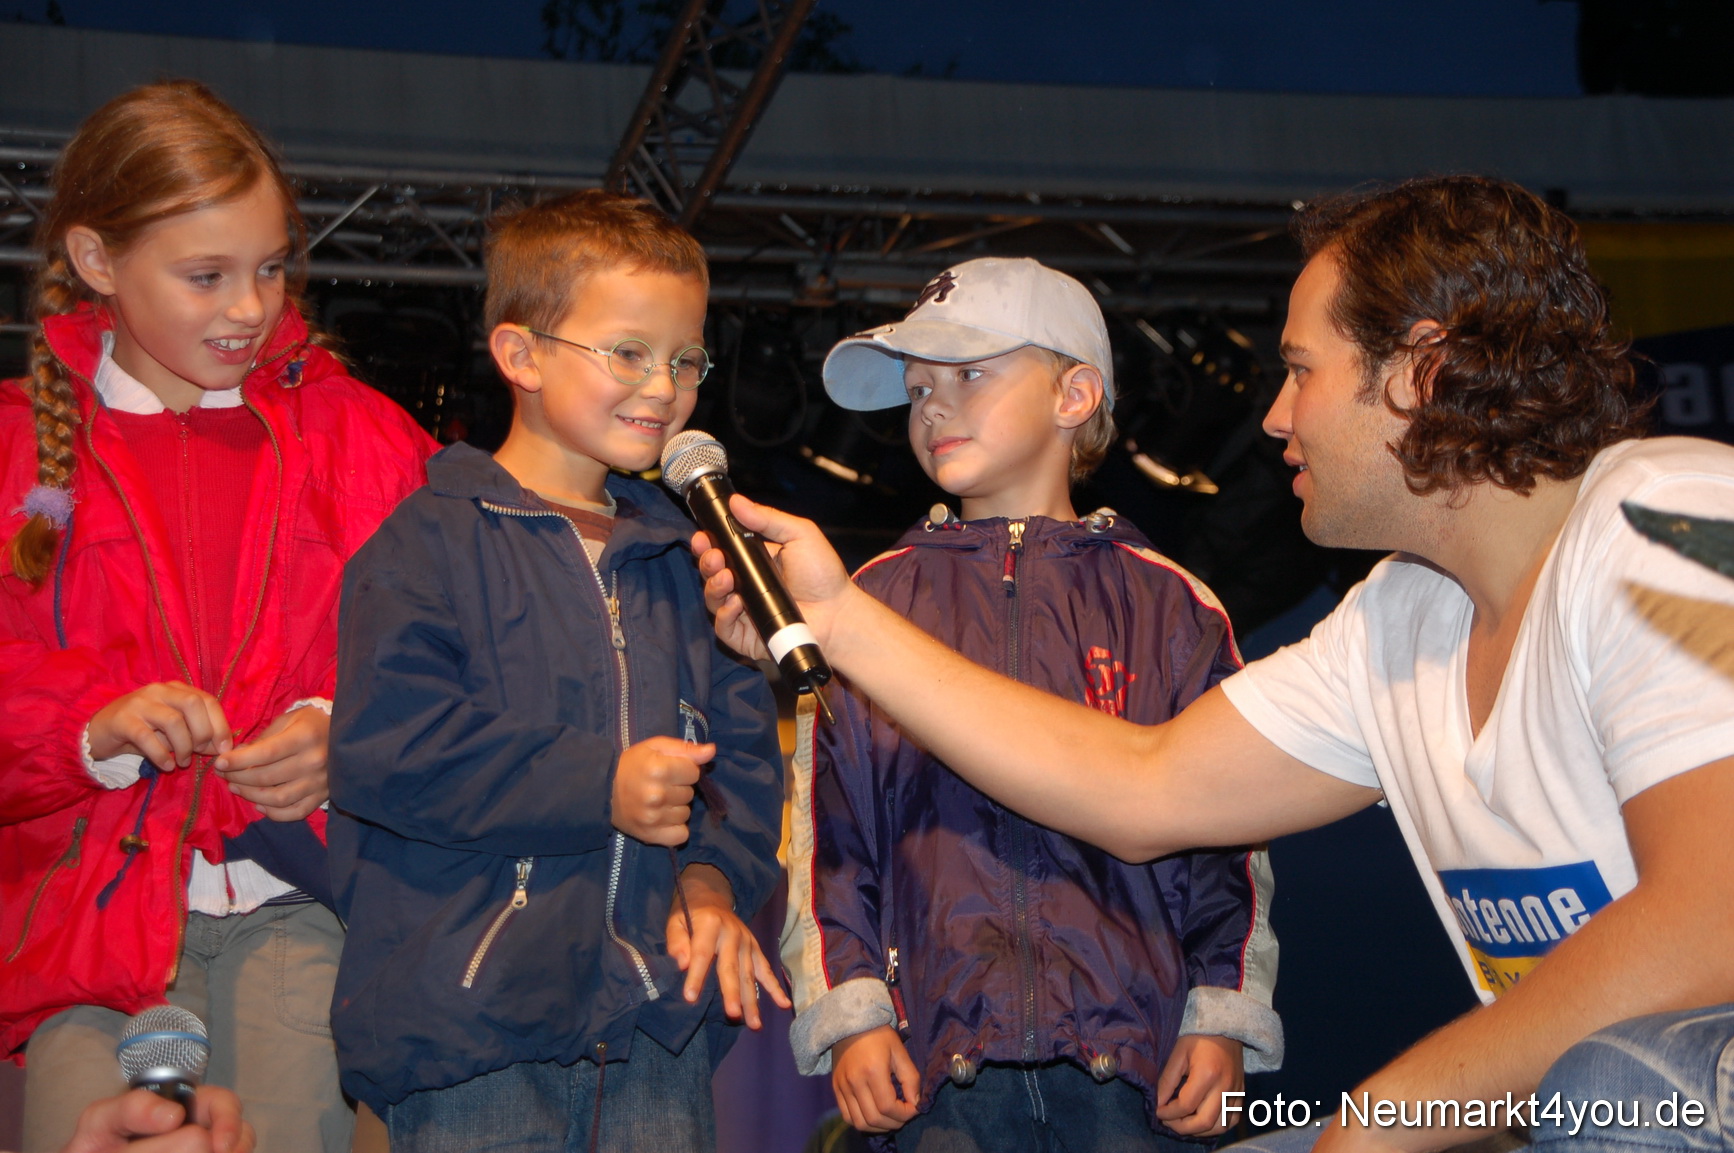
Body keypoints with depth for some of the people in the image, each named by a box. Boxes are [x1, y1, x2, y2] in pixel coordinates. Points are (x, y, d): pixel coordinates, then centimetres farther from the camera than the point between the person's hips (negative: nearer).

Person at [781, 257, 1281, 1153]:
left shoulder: (1168, 605, 8)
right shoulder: (872, 600, 10)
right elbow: (824, 824, 8)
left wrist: (1222, 1018, 2)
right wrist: (849, 1010, 0)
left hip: (1128, 1052, 0)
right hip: (938, 1054, 1)